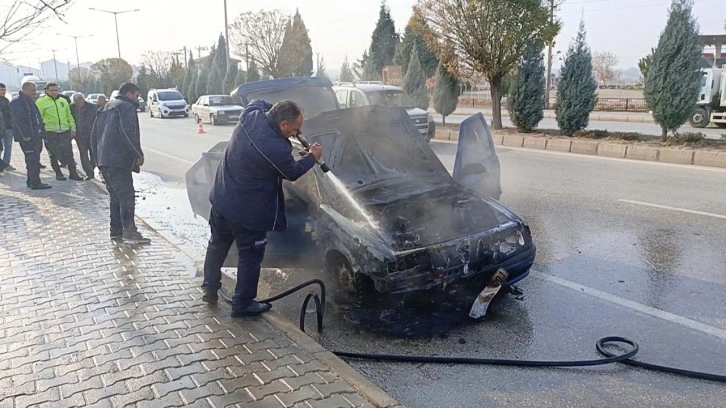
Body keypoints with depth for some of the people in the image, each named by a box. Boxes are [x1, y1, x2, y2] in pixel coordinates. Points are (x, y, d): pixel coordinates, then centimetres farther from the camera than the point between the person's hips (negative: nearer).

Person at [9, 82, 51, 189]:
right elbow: (18, 120, -17)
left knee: (32, 160, 14)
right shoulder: (17, 102, -10)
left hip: (36, 136, 10)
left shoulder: (30, 101, 20)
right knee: (33, 159, -11)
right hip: (27, 137, -10)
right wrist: (26, 135, -21)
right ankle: (35, 183, -10)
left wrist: (41, 132, 17)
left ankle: (31, 181, 22)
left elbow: (37, 118, 24)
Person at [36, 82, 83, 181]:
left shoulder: (63, 101, 14)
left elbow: (69, 116, 18)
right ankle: (58, 173, 15)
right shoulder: (41, 102, 0)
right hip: (50, 132, -3)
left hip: (65, 131, 3)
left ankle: (73, 173, 6)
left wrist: (73, 128, 11)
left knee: (69, 153, 1)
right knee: (53, 154, 4)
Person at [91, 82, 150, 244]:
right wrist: (139, 154, -14)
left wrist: (99, 156, 27)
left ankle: (116, 231, 16)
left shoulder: (105, 108, 24)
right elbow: (128, 133, -19)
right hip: (119, 160, -9)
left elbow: (94, 135, 25)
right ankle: (129, 232, -14)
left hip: (104, 161, 9)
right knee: (127, 196, -10)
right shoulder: (127, 107, -4)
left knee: (116, 196, 15)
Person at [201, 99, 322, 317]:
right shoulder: (278, 149, -30)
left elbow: (258, 102, 16)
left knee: (218, 244, 26)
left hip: (221, 199, 8)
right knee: (251, 257, 11)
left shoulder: (251, 115, -11)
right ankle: (243, 304, 24)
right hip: (248, 212, -8)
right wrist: (312, 157, 8)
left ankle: (210, 289, 41)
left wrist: (276, 109, 7)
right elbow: (293, 173, -8)